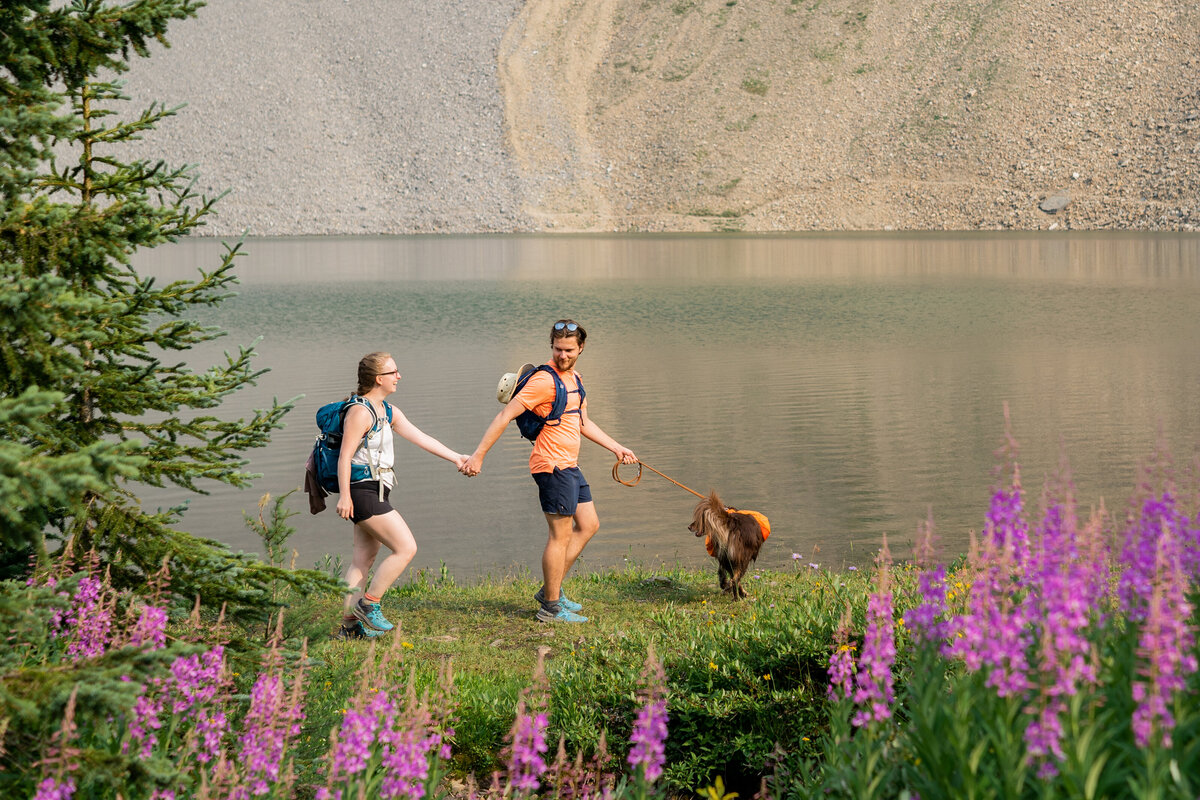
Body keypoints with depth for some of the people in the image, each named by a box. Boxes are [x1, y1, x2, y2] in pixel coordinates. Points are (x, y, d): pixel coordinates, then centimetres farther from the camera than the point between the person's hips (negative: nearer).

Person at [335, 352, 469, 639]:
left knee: (364, 557, 10)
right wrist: (344, 495, -22)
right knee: (406, 548, -10)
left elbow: (420, 438, 14)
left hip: (375, 493, 10)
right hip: (364, 492, -10)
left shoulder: (389, 412, 15)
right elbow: (345, 456, -17)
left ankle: (350, 623, 14)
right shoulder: (360, 412, -14)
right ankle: (369, 604, -2)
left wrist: (457, 458, 9)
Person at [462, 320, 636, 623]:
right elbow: (505, 416, -19)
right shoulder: (545, 380, -16)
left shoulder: (574, 378, 13)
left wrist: (616, 447, 24)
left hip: (569, 465, 10)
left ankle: (551, 590, 20)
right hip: (553, 465, -10)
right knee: (561, 535, -5)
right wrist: (478, 455, -23)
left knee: (588, 525, 16)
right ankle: (551, 607, 4)